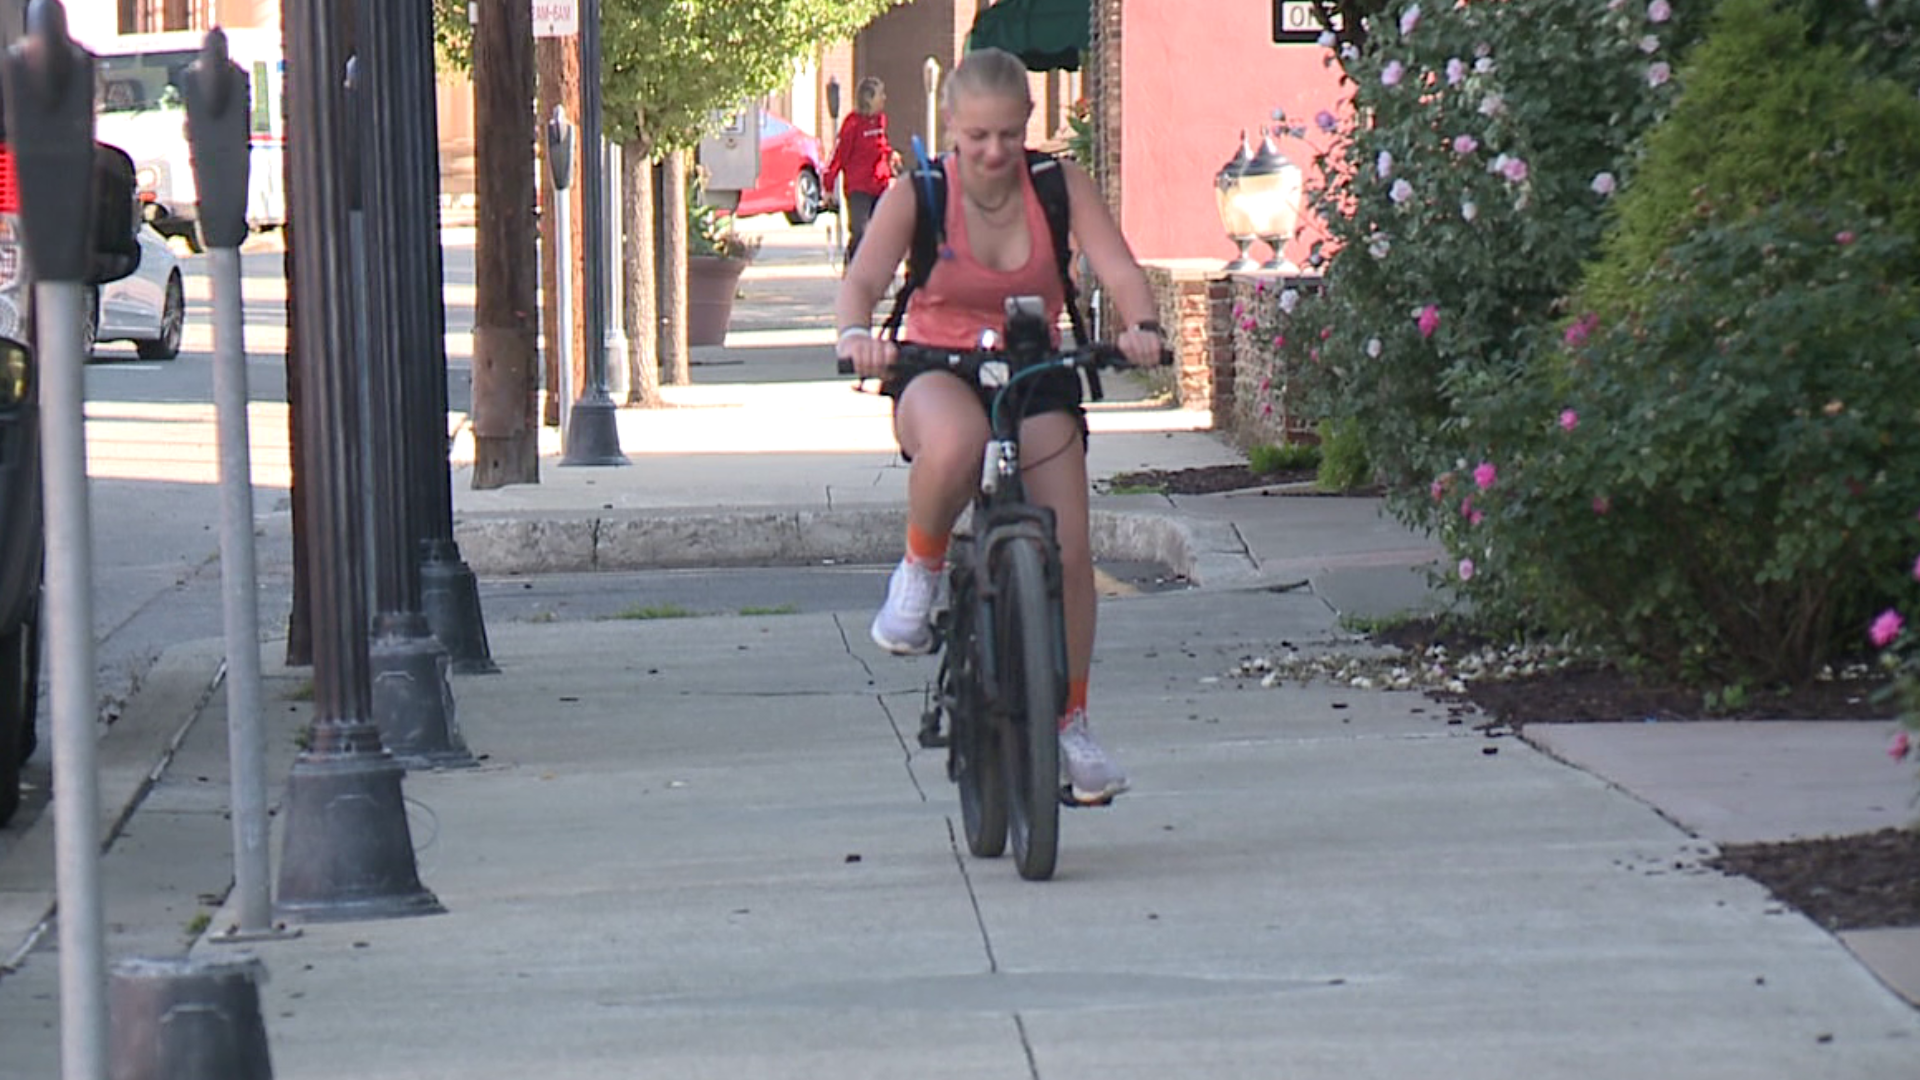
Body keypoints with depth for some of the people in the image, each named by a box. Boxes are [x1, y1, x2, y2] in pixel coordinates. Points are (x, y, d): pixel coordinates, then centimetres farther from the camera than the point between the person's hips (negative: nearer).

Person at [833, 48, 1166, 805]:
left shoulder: (1060, 187, -8)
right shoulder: (917, 196, -12)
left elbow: (1119, 268, -19)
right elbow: (863, 278, -24)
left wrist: (1140, 327, -41)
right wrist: (856, 333, -47)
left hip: (1035, 376, 2)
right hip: (937, 373, -2)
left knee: (1067, 550, -9)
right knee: (956, 445, -40)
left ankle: (1071, 724, 9)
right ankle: (919, 573, -12)